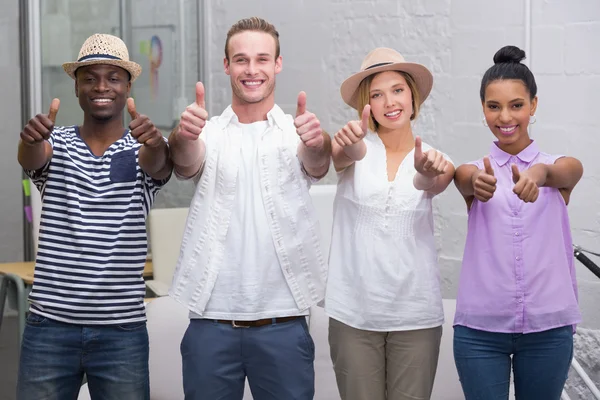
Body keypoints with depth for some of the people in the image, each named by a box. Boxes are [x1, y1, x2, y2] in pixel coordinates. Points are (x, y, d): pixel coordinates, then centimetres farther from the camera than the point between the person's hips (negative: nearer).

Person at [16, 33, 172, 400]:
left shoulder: (142, 149, 2)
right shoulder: (55, 143, 4)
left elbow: (158, 163, -21)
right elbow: (31, 158, -18)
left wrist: (156, 142, -45)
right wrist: (32, 137, -42)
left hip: (123, 332, 0)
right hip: (49, 327, 1)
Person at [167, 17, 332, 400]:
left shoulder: (296, 132, 5)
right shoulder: (209, 134, 6)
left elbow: (318, 163, -16)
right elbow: (186, 162, -15)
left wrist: (319, 142, -41)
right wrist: (183, 135, -39)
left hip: (283, 322, 0)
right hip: (211, 322, 1)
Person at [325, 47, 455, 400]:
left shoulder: (434, 159, 4)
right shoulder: (358, 148, 0)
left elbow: (434, 185, -19)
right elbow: (349, 155, -24)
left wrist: (428, 173, -43)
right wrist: (349, 144, -48)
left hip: (416, 316, 1)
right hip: (353, 313, -1)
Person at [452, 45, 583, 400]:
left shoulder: (558, 167, 3)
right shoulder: (476, 171, 3)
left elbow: (571, 169, -20)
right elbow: (464, 177, -20)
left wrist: (540, 173, -45)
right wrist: (477, 183, -46)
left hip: (548, 328, 0)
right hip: (480, 328, 0)